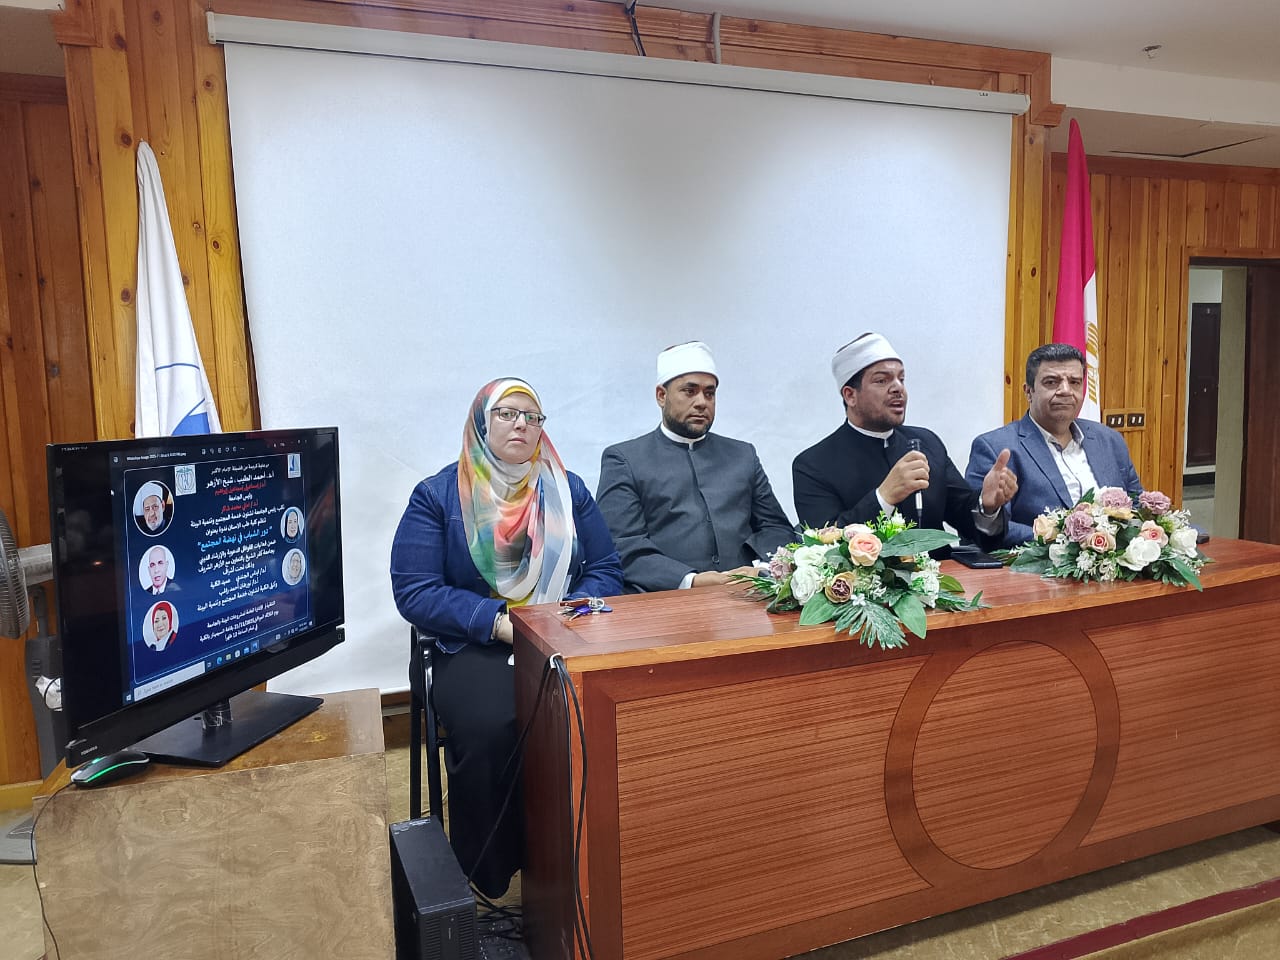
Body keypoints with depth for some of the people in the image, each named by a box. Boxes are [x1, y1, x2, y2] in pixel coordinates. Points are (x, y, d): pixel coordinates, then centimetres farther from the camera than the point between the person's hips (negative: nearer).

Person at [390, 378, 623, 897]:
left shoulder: (568, 490, 15)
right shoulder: (437, 496, 5)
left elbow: (606, 570, 11)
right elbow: (414, 591, -4)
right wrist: (495, 620, -15)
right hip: (475, 647, -2)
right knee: (488, 727, -32)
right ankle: (488, 880, -9)